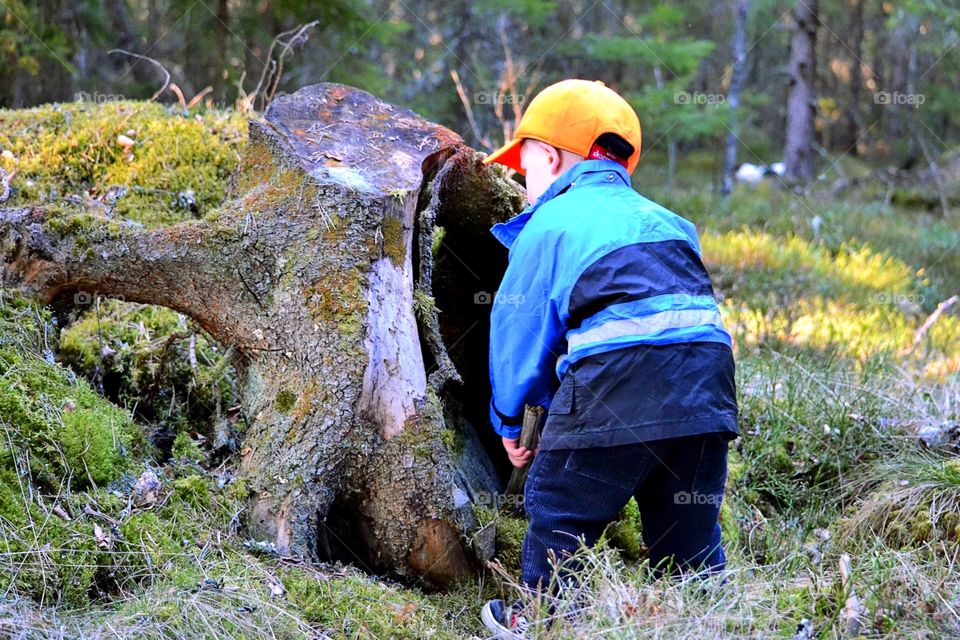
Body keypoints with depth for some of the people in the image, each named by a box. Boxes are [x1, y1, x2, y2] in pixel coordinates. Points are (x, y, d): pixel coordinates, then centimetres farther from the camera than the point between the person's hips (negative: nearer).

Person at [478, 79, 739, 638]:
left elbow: (520, 326, 11)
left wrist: (509, 419, 23)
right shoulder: (663, 220, 26)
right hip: (706, 381, 6)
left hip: (616, 383, -6)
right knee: (688, 530, 14)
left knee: (558, 508, 11)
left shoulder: (549, 224, 8)